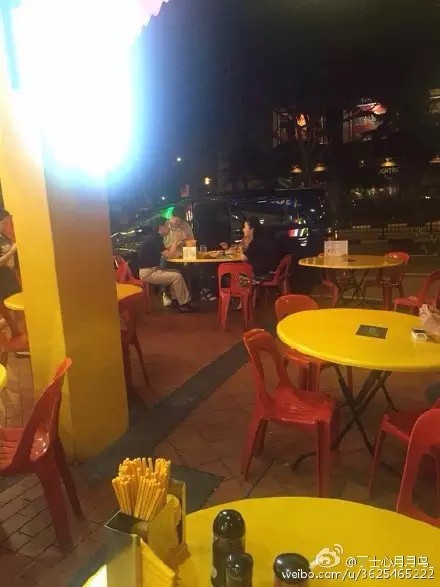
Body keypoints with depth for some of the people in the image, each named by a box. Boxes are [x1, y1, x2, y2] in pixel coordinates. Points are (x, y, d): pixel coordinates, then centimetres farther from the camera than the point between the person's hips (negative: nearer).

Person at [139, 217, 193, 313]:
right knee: (177, 277, -16)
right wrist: (175, 242, -5)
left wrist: (174, 244, 8)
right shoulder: (155, 239, -19)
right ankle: (183, 304, -4)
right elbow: (169, 256, -18)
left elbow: (165, 252, 19)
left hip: (152, 269, 10)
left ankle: (177, 300, 8)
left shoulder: (155, 238, 11)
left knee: (177, 273, 8)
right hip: (147, 273, -10)